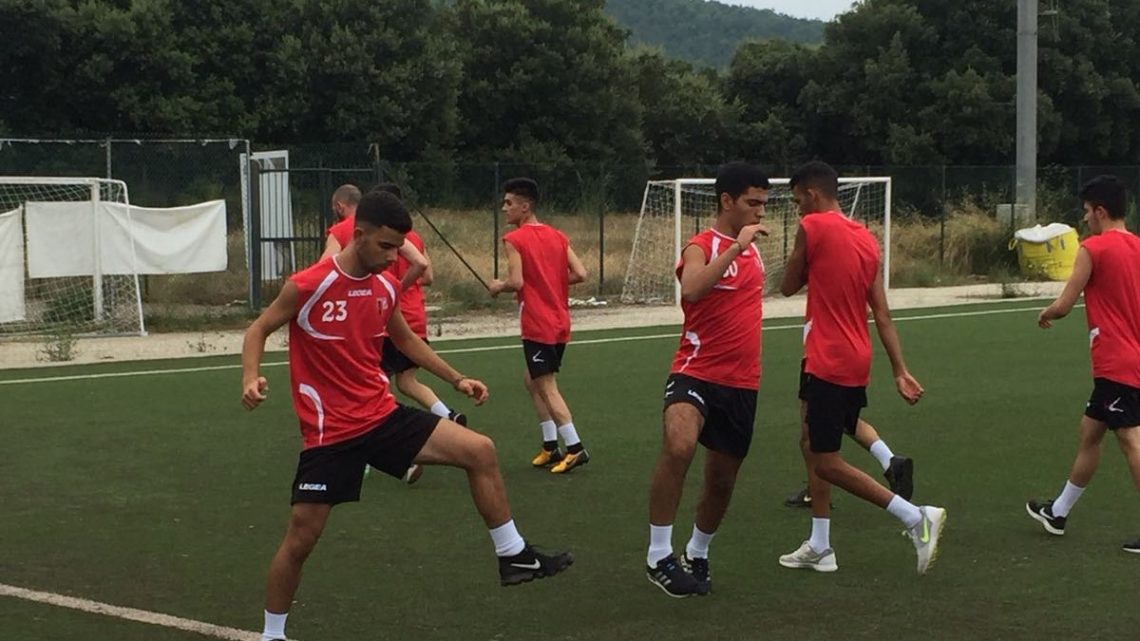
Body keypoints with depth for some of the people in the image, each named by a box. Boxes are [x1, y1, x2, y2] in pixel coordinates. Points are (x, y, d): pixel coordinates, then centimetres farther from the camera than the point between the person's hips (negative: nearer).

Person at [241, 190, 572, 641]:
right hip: (330, 433, -5)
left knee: (479, 451, -4)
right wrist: (251, 378, -22)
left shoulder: (386, 285, 1)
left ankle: (513, 557, 7)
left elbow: (405, 339, 20)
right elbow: (258, 330, -3)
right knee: (300, 539, -2)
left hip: (384, 415, 5)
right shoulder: (307, 286, -17)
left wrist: (455, 379, 17)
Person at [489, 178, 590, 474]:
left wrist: (498, 287, 1)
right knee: (532, 380, 19)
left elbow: (516, 282, -18)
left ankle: (575, 448, -10)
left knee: (547, 388, -4)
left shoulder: (514, 240, -10)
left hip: (537, 325, -8)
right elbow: (580, 274, 2)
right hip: (560, 323, 8)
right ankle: (551, 447, 18)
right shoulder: (558, 237, 9)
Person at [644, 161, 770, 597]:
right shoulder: (701, 247, -11)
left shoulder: (752, 249, 13)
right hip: (697, 373, -7)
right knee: (678, 447, -32)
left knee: (723, 478, 13)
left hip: (742, 383, 7)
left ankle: (696, 557, 37)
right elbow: (691, 290, -33)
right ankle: (659, 558, -21)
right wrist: (736, 246, -31)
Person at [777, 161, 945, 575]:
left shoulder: (813, 227, -12)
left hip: (828, 365, -9)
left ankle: (917, 517, -10)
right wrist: (900, 370, 6)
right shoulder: (866, 239, 10)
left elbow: (788, 287, -2)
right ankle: (820, 547, 22)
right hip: (856, 364, 9)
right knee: (812, 444, 19)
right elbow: (882, 314, 7)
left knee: (826, 462, -4)